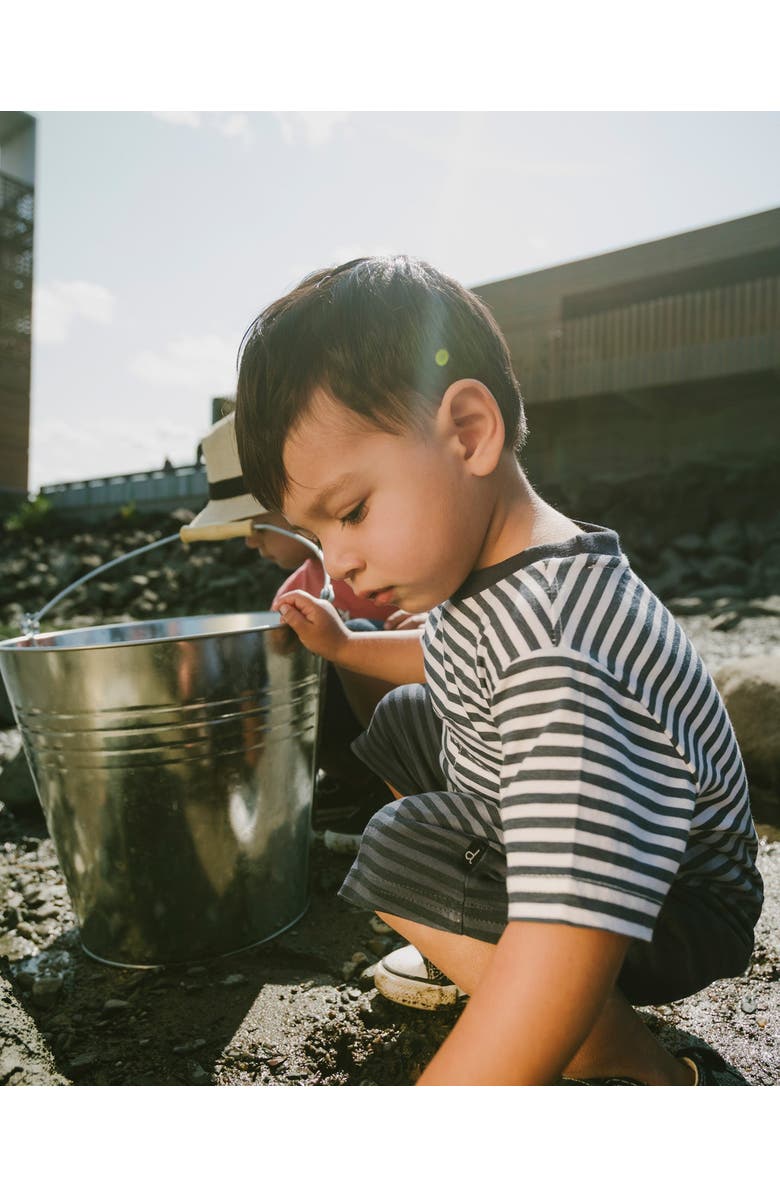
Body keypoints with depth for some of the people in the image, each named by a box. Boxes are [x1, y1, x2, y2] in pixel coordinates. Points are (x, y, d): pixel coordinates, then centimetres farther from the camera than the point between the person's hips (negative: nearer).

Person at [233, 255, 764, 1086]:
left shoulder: (562, 648, -39)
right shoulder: (481, 567, -7)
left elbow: (568, 940, -48)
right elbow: (456, 663, 19)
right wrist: (344, 646, 10)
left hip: (675, 907, -9)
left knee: (407, 852, -29)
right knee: (404, 721, 17)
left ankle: (653, 1077, -12)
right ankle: (464, 953, 21)